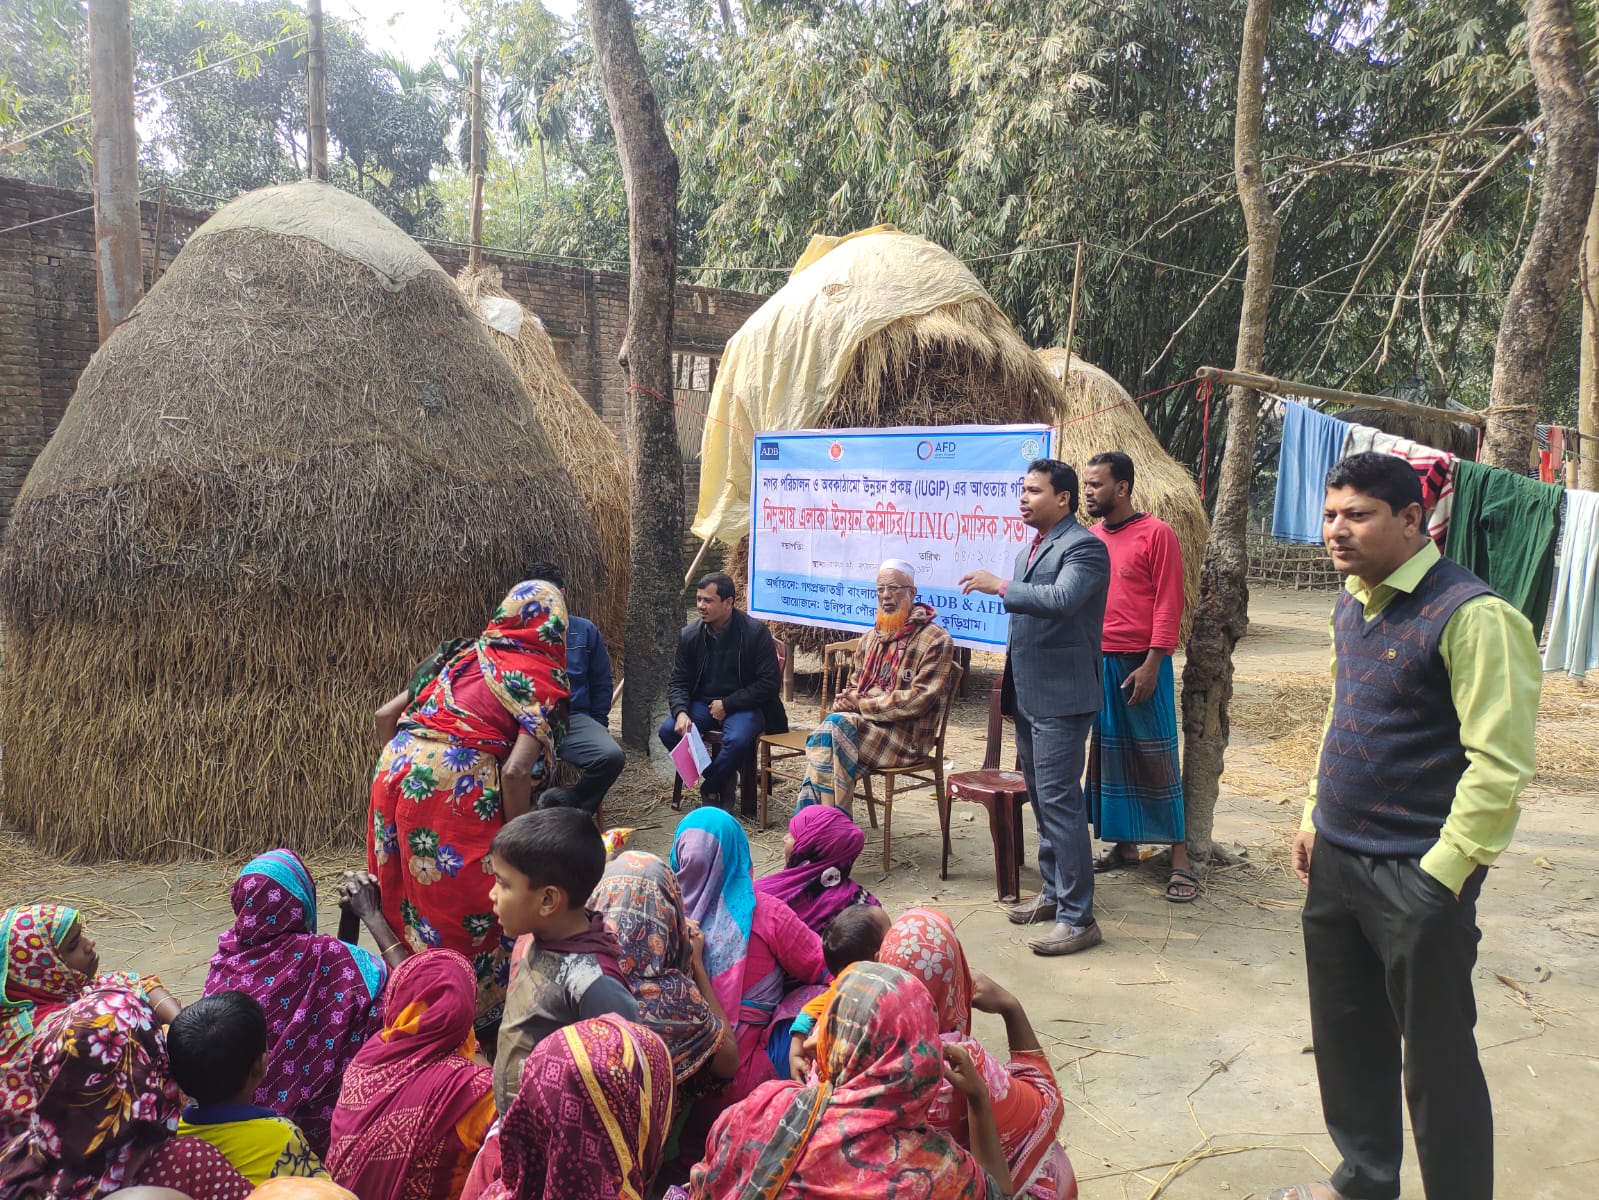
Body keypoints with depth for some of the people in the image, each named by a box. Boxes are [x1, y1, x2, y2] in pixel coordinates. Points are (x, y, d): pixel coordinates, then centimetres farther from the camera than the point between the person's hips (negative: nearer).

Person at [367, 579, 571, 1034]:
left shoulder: (468, 655, 18)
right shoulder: (542, 680, -1)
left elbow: (387, 714, 21)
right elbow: (516, 772, -13)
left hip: (395, 766, 7)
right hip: (455, 787, -7)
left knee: (410, 896, 21)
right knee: (466, 905, 9)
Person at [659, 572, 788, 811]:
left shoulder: (756, 632, -12)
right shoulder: (689, 635, 0)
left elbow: (770, 683, -12)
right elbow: (678, 682, 4)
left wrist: (727, 704, -16)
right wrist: (681, 712, -18)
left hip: (744, 706, -4)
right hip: (703, 703, 4)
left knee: (737, 740, -35)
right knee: (669, 731, -22)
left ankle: (709, 787, -6)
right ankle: (719, 780, -2)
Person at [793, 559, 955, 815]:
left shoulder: (935, 640, -6)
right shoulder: (871, 637, 18)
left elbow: (920, 699, -14)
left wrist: (863, 705, -15)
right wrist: (848, 698, -2)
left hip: (906, 734, -6)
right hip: (866, 723, 6)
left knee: (836, 725, -30)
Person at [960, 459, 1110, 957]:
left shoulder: (1083, 546, -12)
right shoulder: (1029, 550, 17)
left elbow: (1061, 598, -31)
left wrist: (1000, 587, -24)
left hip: (1061, 696, -10)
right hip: (1028, 695, 10)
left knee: (1060, 802, -9)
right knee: (1042, 799, 17)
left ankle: (1077, 918, -1)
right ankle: (1053, 891, 30)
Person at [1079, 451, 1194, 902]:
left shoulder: (1156, 533, -8)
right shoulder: (1091, 538, 9)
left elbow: (1169, 603, -11)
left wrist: (1152, 664, -16)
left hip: (1141, 663, -6)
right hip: (1098, 661, 6)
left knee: (1156, 755, -2)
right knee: (1109, 754, 11)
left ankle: (1180, 859, 6)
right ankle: (1124, 846, 24)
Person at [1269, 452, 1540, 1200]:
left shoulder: (1470, 615, -18)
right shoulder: (1350, 604, 7)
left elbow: (1500, 765, -20)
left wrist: (1441, 875, -19)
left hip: (1417, 877, -8)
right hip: (1336, 860, 8)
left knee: (1436, 1061, 7)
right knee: (1345, 1036, 20)